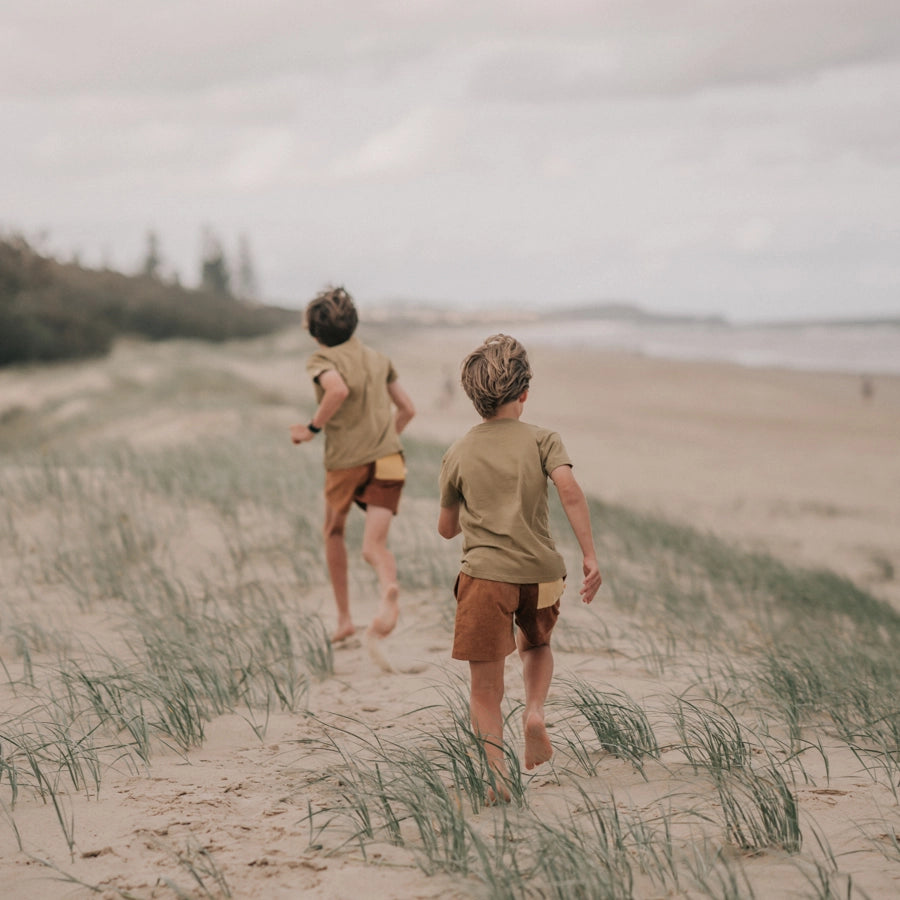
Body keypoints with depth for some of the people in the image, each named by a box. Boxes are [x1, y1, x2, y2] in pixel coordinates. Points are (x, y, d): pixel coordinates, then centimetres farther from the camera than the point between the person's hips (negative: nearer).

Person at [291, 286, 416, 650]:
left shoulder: (321, 359, -2)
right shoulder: (378, 358, 16)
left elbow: (338, 389, -25)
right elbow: (407, 409, 19)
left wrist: (312, 428, -12)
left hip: (344, 463, -3)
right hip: (388, 459, 3)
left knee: (334, 533, 24)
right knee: (374, 546, -6)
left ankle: (344, 617, 27)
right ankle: (388, 589, -41)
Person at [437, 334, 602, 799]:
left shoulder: (458, 454, 7)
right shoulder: (542, 439, 3)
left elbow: (446, 528, 14)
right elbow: (569, 489, -14)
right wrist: (589, 555, -14)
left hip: (486, 573, -1)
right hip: (541, 572, 1)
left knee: (485, 690, 4)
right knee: (536, 645, 31)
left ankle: (497, 774, -10)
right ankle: (535, 711, 6)